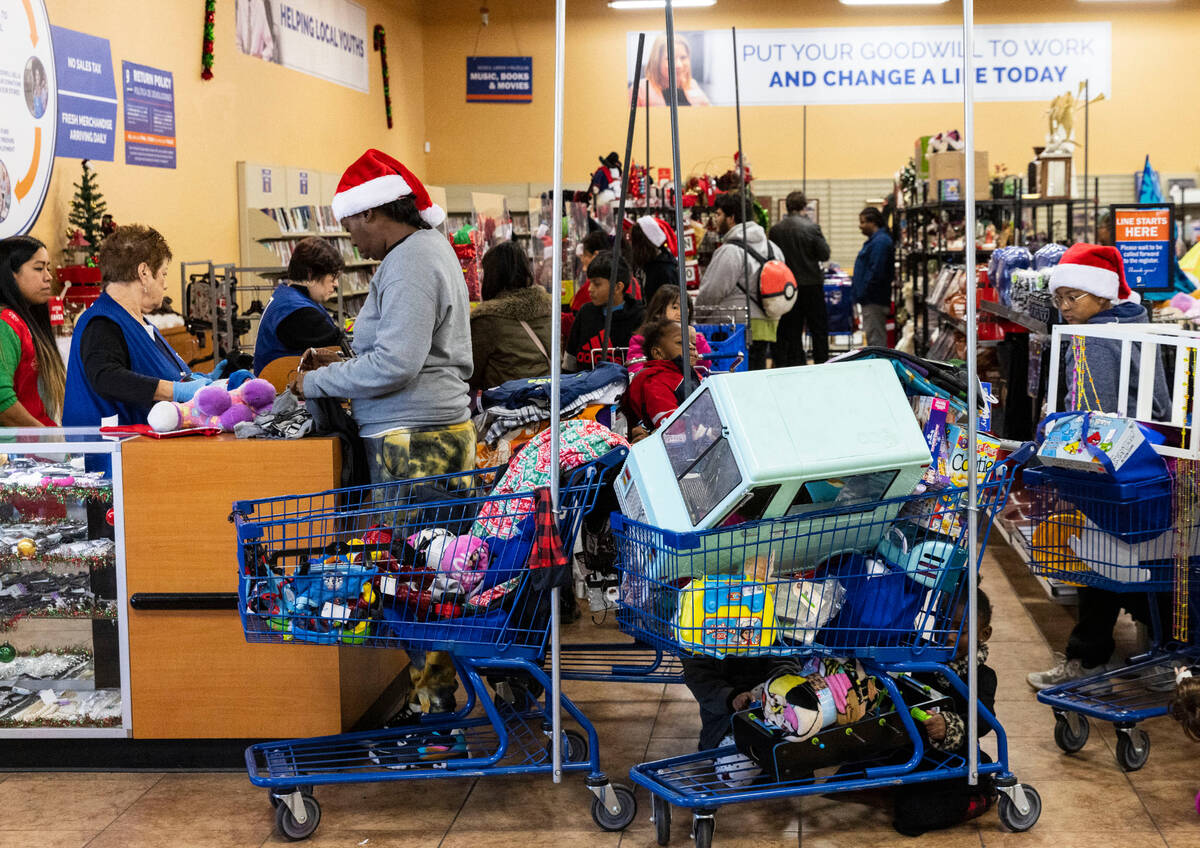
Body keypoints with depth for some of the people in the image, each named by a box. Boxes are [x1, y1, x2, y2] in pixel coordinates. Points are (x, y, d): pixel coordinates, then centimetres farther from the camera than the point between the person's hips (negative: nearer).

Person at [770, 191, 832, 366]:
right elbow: (824, 255, -9)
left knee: (792, 332, 9)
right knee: (819, 330, 7)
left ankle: (797, 366, 10)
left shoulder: (775, 230, -2)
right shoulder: (812, 227, -12)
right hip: (811, 284, -3)